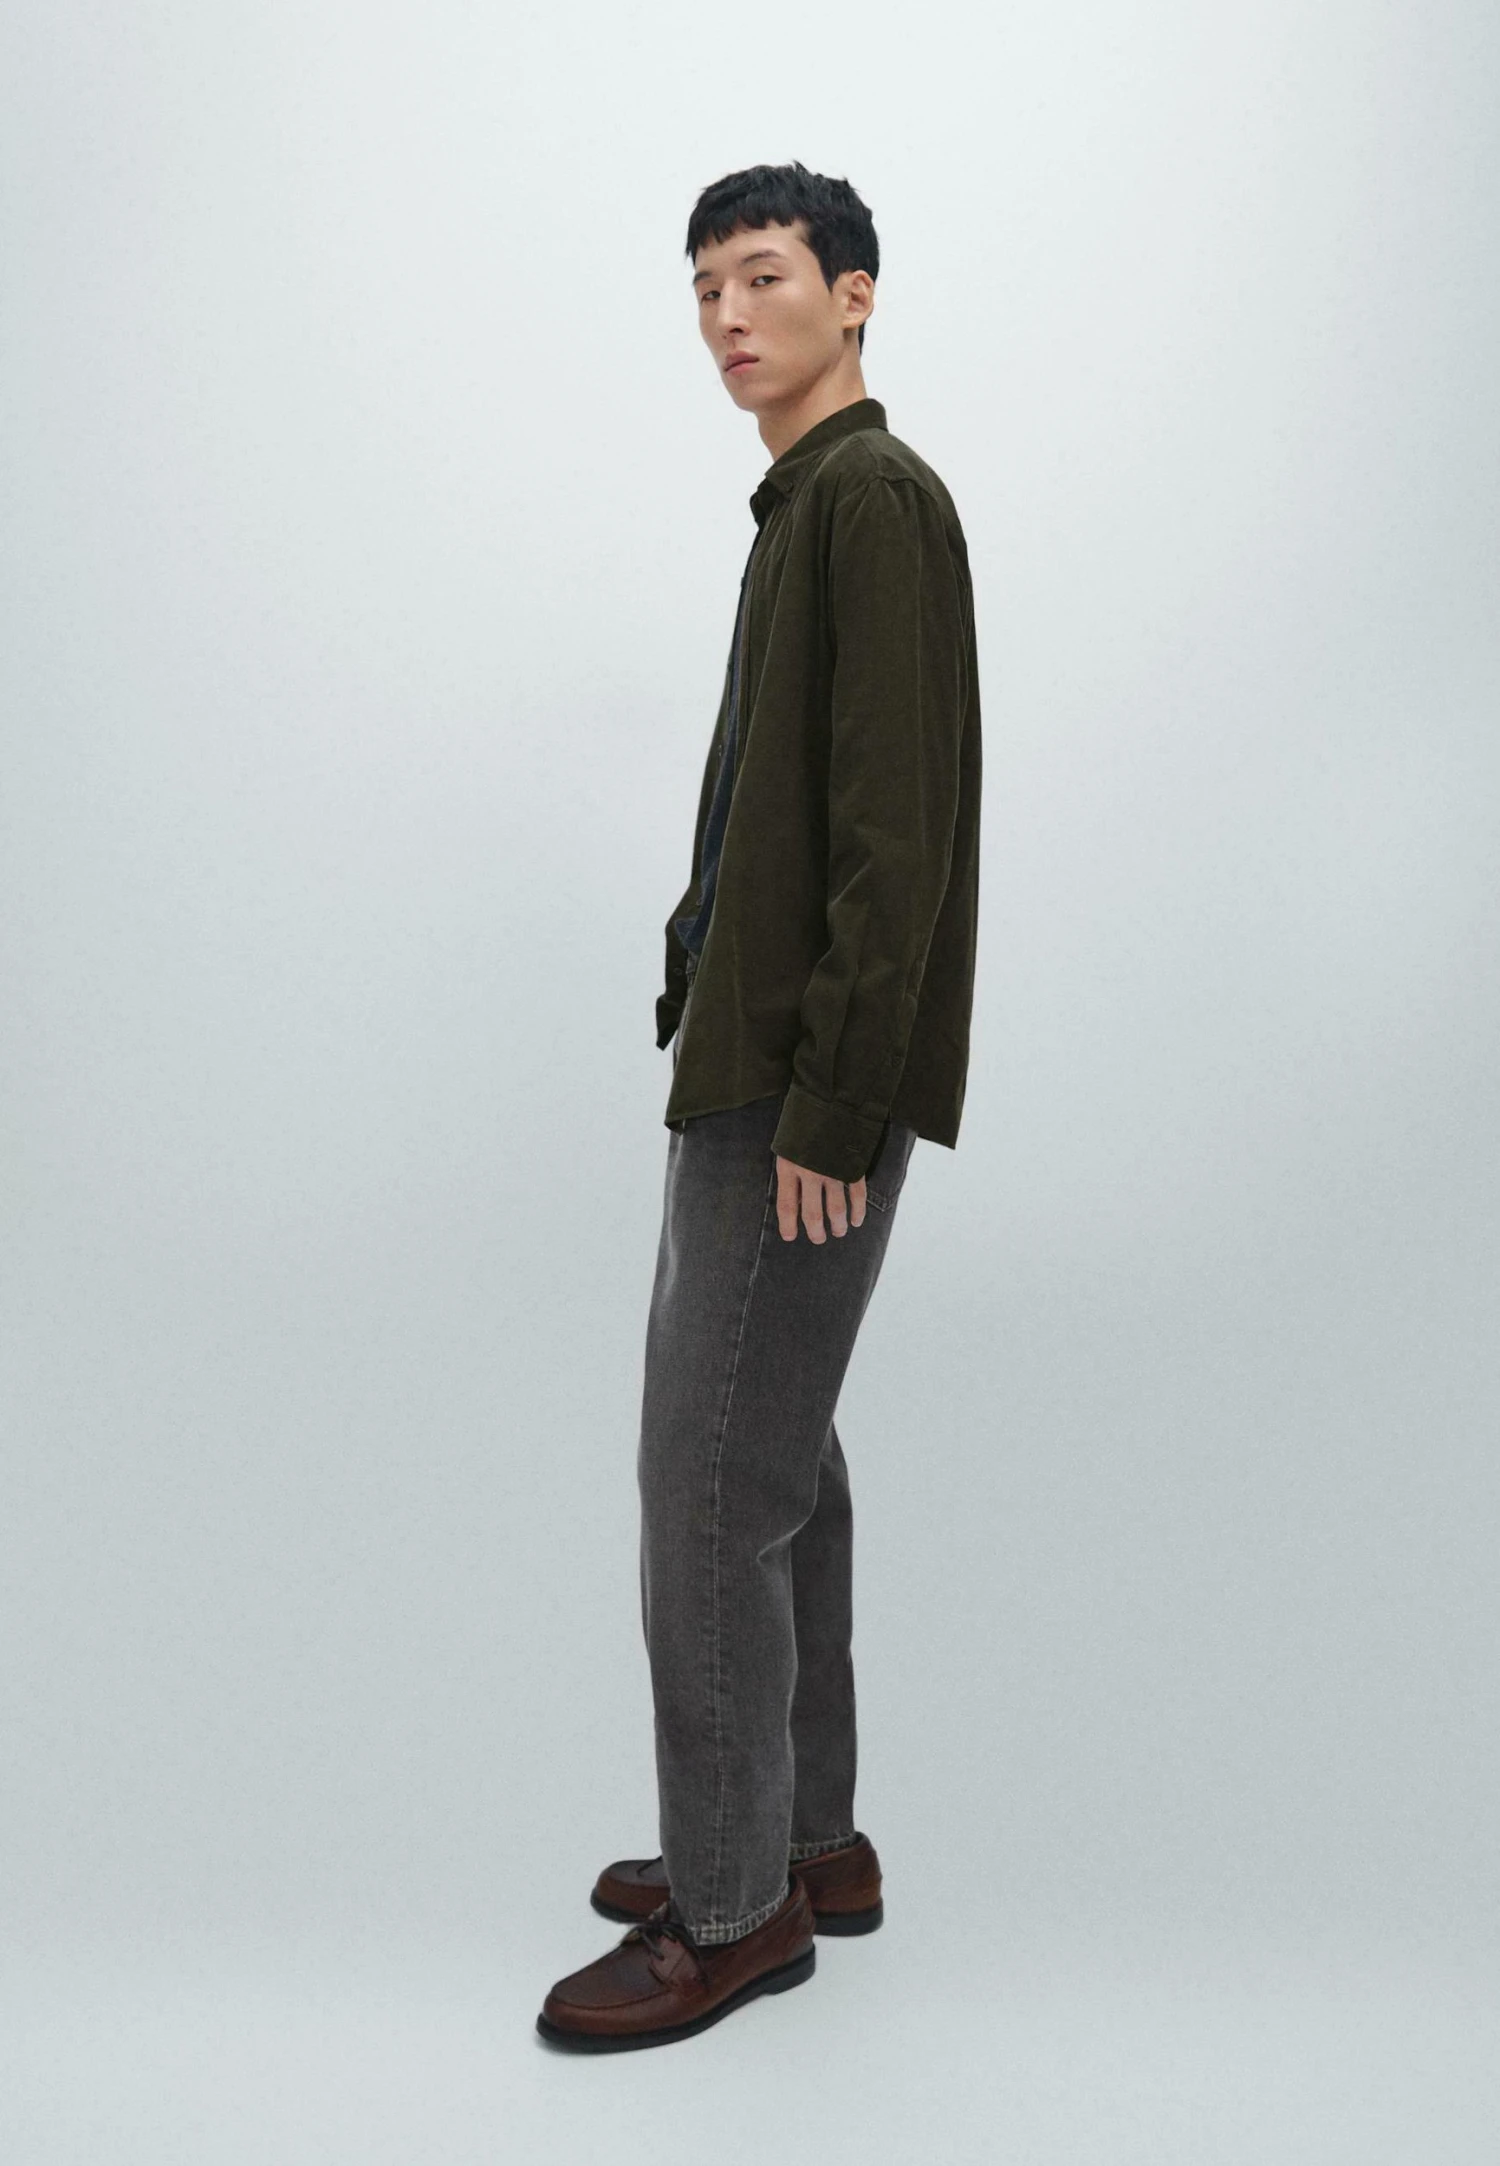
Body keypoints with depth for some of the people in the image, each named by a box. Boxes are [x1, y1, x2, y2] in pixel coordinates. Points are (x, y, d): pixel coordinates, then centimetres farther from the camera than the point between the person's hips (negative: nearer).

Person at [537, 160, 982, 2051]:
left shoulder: (878, 500, -12)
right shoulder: (806, 507, 18)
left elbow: (898, 834, -20)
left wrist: (831, 1103, -22)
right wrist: (714, 1003, 15)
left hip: (808, 1094, -10)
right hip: (755, 1065, 10)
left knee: (711, 1479, -5)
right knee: (774, 1456, 16)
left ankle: (733, 1909, 9)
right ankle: (803, 1840, 28)